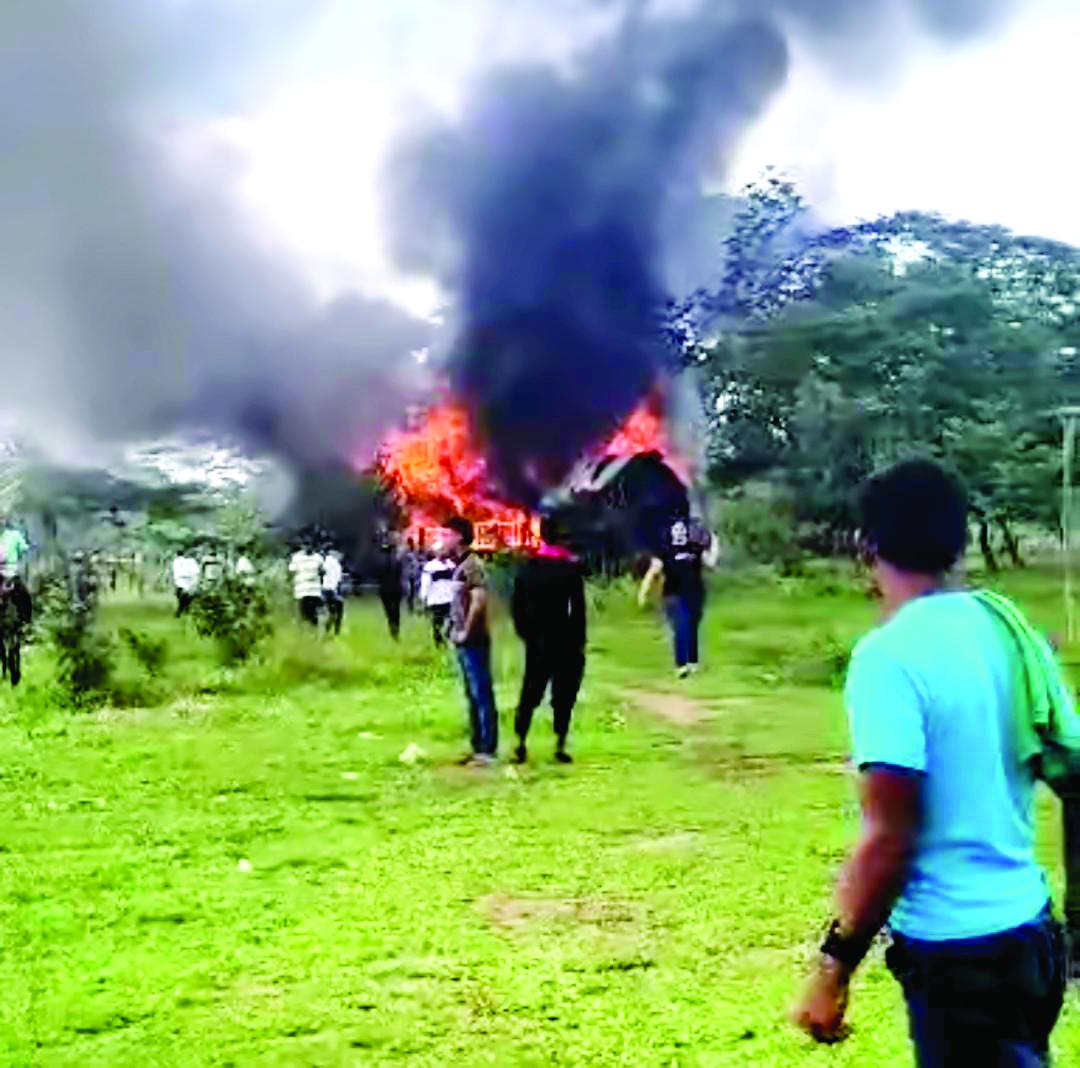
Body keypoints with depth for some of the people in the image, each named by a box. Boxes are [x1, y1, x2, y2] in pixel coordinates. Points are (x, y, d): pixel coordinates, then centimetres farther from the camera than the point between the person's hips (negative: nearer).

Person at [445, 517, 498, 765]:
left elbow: (479, 601, -23)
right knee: (473, 694, 13)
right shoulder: (460, 565, 14)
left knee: (482, 694, -5)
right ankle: (478, 747, 20)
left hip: (473, 641, -10)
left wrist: (466, 632, -17)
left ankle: (487, 749, -2)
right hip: (465, 642, 10)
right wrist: (456, 630, 12)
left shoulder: (471, 565, -14)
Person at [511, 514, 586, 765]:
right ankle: (560, 746, 3)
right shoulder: (570, 568, -9)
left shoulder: (527, 568, 3)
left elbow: (517, 607, 4)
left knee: (530, 692, 12)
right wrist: (580, 641, -3)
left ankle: (520, 744, 10)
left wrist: (526, 633, 14)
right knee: (564, 694, 4)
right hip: (564, 641, -4)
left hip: (536, 642, 4)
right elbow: (578, 609, -11)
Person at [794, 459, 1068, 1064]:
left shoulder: (890, 656, -18)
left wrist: (836, 966, -13)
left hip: (956, 949, -7)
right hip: (1031, 927, 7)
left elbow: (889, 840, -21)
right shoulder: (1009, 630, 3)